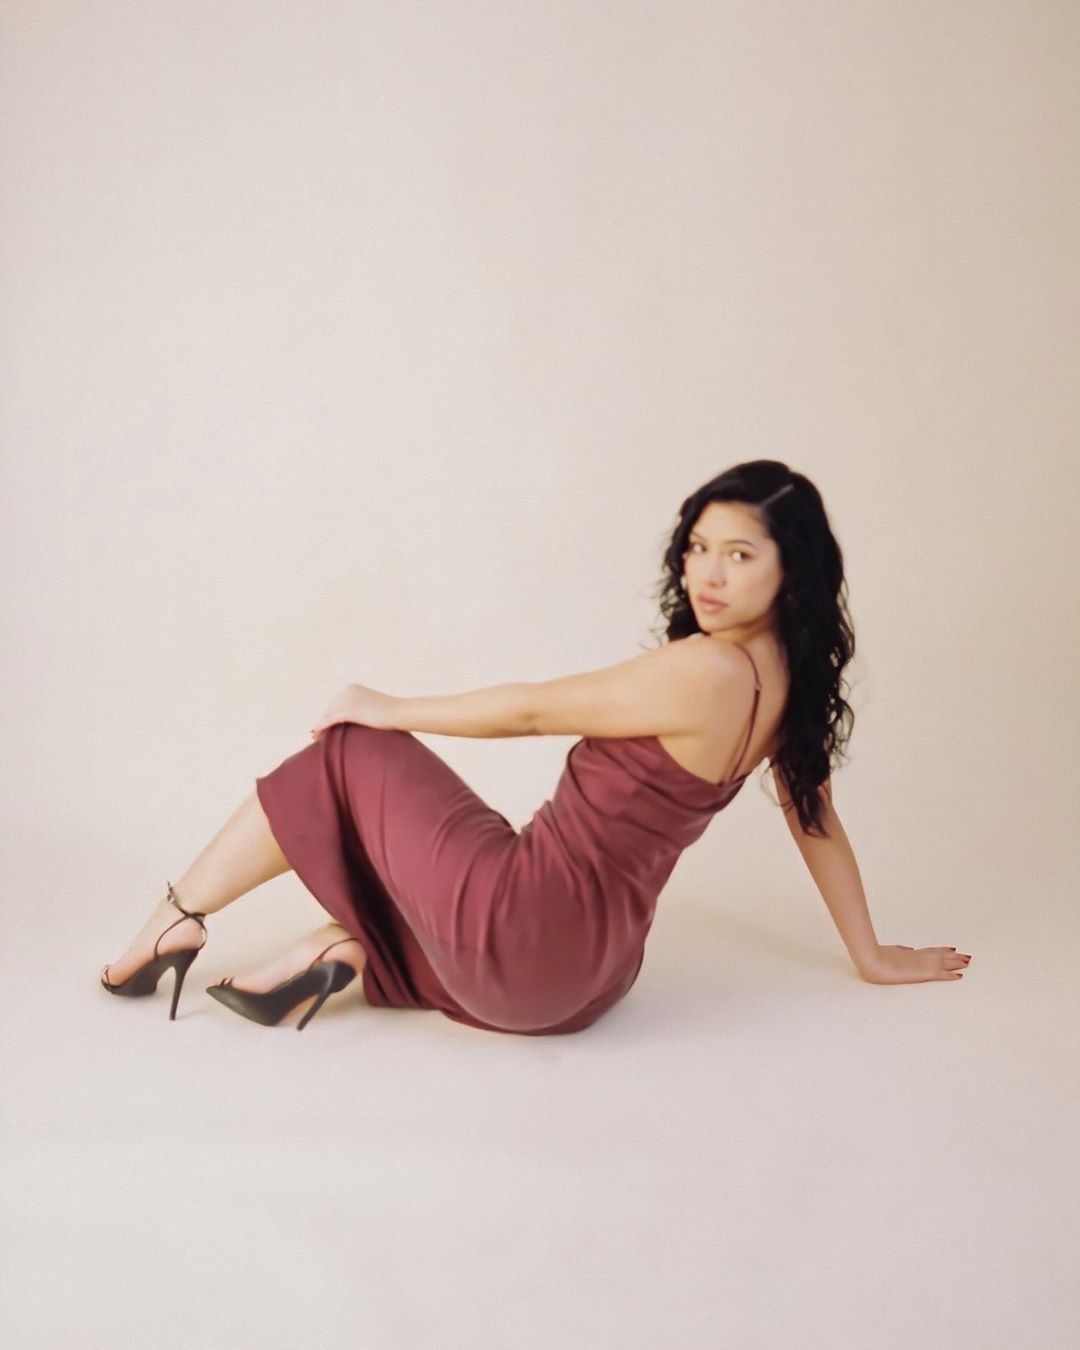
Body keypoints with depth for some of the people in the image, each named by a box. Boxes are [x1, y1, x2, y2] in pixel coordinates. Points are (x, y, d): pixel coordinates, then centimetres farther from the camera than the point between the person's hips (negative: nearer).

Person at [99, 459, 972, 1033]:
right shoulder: (790, 679, 4)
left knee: (352, 753, 7)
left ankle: (176, 922, 17)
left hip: (529, 933, -9)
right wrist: (873, 957, 28)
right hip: (588, 977, 9)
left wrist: (393, 709, 2)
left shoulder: (704, 671, -22)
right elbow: (817, 819, 15)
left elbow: (533, 708, -12)